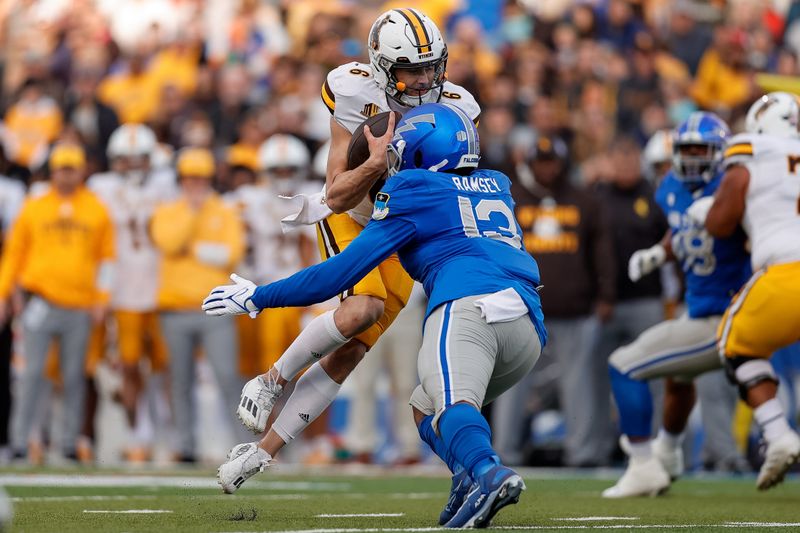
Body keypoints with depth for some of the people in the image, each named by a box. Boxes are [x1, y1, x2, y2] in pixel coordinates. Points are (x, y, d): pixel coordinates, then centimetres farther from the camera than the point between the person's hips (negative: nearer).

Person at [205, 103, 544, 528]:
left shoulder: (413, 191, 15)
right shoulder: (497, 186, 33)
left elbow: (348, 268, 13)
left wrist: (258, 297, 22)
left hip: (467, 305, -6)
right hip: (530, 326, 6)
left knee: (451, 405, -25)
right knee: (426, 408, 20)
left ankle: (488, 473, -58)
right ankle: (471, 478, -11)